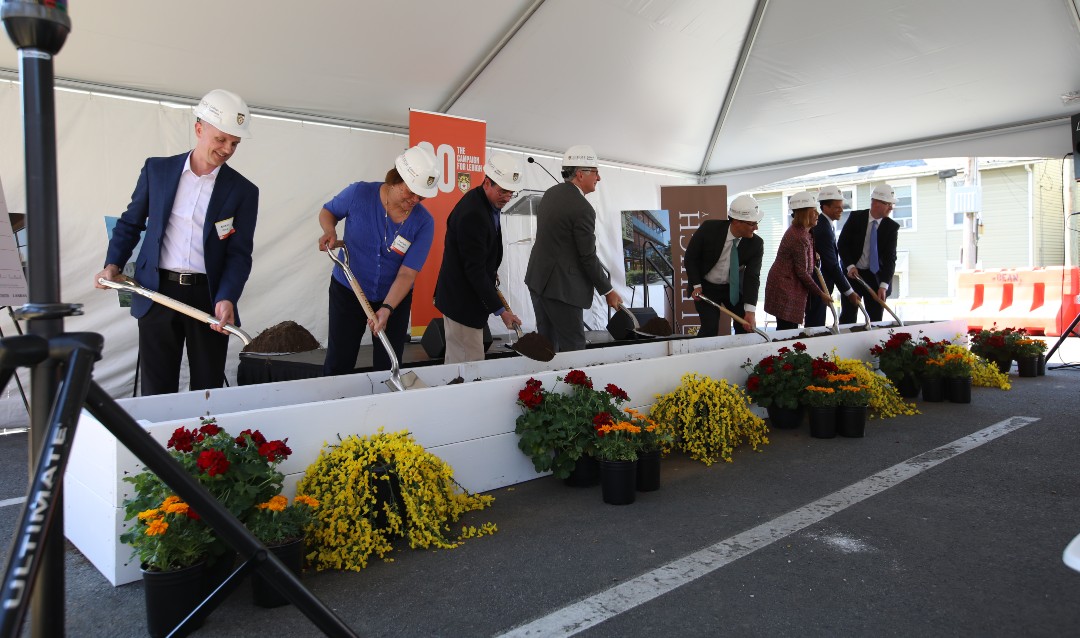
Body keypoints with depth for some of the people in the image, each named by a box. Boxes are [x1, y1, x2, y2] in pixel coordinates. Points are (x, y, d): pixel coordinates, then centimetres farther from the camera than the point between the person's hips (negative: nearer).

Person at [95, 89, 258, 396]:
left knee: (208, 389, 8)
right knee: (156, 391, 7)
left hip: (209, 297, -1)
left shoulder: (243, 191, 1)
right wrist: (113, 264, 2)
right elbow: (130, 223, 16)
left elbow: (239, 253, -4)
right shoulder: (157, 169, 7)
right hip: (157, 293, 1)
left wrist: (226, 299, -18)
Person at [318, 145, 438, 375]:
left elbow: (407, 274, -19)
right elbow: (327, 211, 4)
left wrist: (386, 309, -31)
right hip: (347, 293, 0)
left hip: (394, 298, 0)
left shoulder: (423, 223, -17)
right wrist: (329, 231, -18)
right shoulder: (359, 193, -17)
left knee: (388, 369, 10)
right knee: (338, 366, 7)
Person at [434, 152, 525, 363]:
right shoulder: (472, 214, -25)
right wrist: (500, 310, -21)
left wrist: (492, 271, 11)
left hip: (465, 296, 10)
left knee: (456, 361, 20)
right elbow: (475, 270, -24)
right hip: (462, 301, -10)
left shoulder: (489, 202, 4)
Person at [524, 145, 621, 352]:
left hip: (537, 280, 9)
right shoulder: (583, 209, -19)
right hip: (561, 287, -9)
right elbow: (588, 257, -15)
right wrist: (608, 291, -2)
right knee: (573, 348, -2)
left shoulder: (551, 193, 8)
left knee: (546, 343, 16)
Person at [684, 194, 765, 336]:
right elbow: (690, 257, -11)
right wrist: (696, 285, -17)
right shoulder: (709, 229, -25)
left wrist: (750, 311, -32)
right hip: (706, 287, -3)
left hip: (734, 287, 3)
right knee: (710, 327, -13)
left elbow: (752, 277, -22)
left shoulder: (756, 244, -19)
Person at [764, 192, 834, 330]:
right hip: (785, 289, -10)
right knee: (786, 329, -9)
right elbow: (802, 272, -17)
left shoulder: (798, 231, 12)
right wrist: (820, 294, -10)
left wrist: (812, 257, 6)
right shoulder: (799, 237, -19)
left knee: (791, 329, 10)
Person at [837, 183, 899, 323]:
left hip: (875, 277, 1)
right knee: (848, 317, 1)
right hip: (852, 273, -1)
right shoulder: (856, 217, -6)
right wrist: (850, 266, -18)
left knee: (876, 319, 3)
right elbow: (841, 244, -3)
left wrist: (884, 285, -21)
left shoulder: (892, 226, -6)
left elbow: (890, 257, -10)